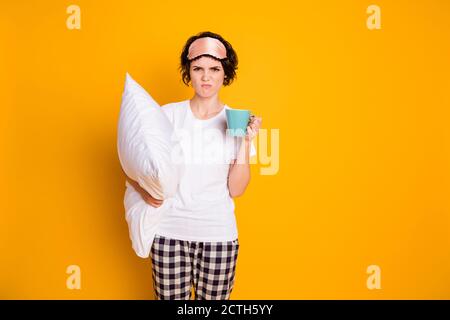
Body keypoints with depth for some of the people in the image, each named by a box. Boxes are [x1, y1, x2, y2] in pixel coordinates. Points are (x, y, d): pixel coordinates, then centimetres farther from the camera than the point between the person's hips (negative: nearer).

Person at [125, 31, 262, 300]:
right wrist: (144, 190, -15)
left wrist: (247, 142, -14)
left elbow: (236, 190, -4)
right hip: (170, 232, 0)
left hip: (218, 235, 1)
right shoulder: (167, 115, -3)